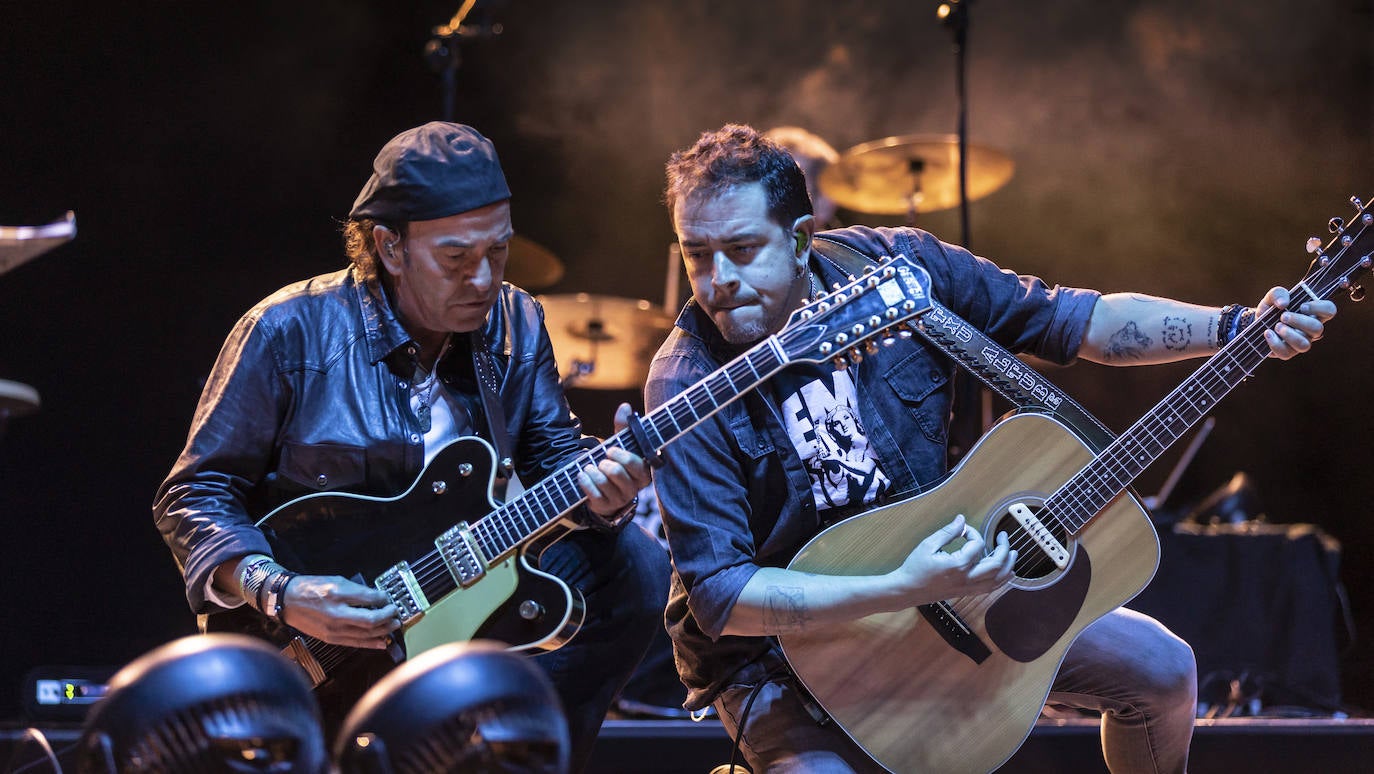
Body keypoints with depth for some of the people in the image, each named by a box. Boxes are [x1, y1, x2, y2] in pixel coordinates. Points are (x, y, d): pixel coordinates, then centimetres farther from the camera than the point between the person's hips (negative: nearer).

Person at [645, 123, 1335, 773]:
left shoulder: (900, 268, -10)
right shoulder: (688, 386, -24)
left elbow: (1073, 321, 0)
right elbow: (720, 595, -27)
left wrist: (1237, 328, -12)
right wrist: (904, 590, -37)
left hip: (948, 581, 5)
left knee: (1161, 669, 4)